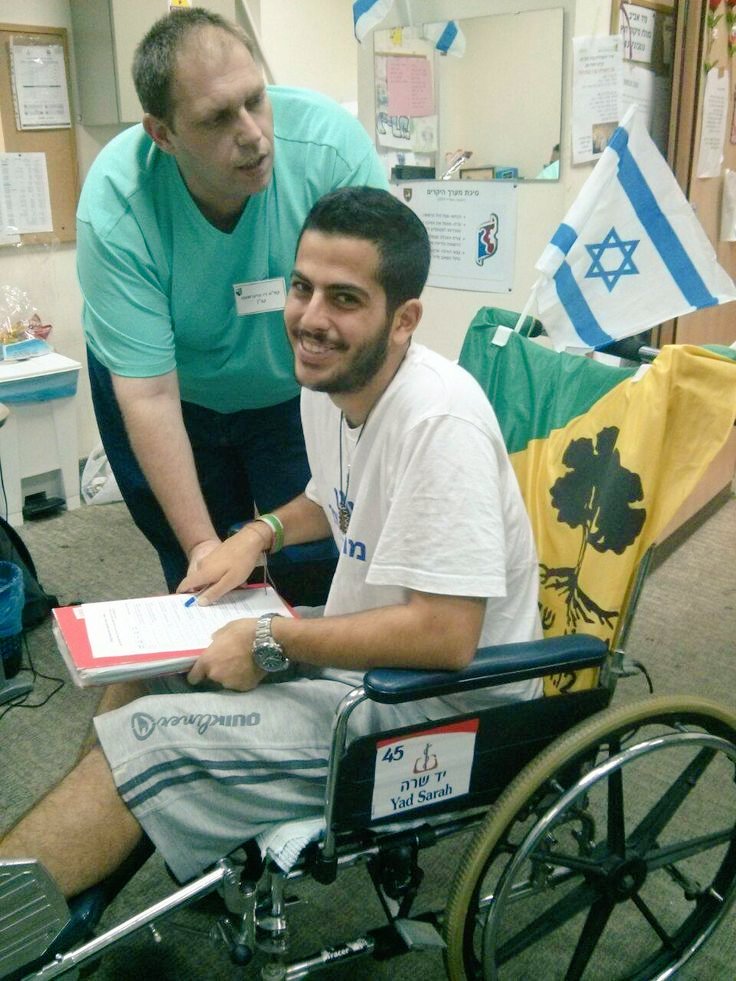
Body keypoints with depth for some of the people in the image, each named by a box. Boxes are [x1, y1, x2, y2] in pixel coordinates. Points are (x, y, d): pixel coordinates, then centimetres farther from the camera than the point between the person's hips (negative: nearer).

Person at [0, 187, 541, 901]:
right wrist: (260, 534, 2)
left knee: (141, 744, -18)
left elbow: (444, 636, -30)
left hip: (446, 699, -9)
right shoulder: (327, 383, 0)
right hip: (359, 653, 9)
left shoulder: (438, 420, -28)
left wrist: (272, 643, -21)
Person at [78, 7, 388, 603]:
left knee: (317, 567, -2)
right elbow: (148, 394, -26)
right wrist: (201, 542, -28)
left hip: (297, 387, 1)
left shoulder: (334, 145, -29)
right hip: (174, 392, 0)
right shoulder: (114, 211, -29)